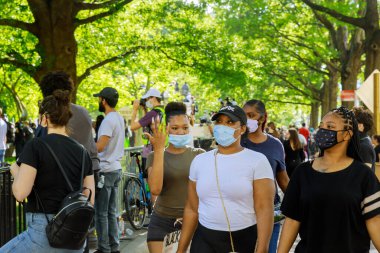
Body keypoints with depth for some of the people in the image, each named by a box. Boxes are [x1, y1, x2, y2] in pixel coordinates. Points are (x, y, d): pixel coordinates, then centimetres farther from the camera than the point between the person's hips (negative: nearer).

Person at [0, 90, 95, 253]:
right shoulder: (82, 152, 5)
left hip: (45, 232, -5)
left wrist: (15, 171, 3)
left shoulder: (35, 146, -11)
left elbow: (20, 193, -16)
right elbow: (90, 200, 5)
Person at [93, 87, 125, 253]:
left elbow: (99, 147, -24)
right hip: (116, 168, 9)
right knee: (111, 212, 13)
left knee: (101, 213, 0)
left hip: (105, 171, -9)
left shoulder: (108, 120, -17)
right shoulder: (119, 118, 12)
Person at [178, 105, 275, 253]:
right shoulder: (199, 161, 5)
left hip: (245, 240, -3)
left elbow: (264, 209, -12)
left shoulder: (257, 161, -7)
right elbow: (191, 209, 9)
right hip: (204, 239, 3)